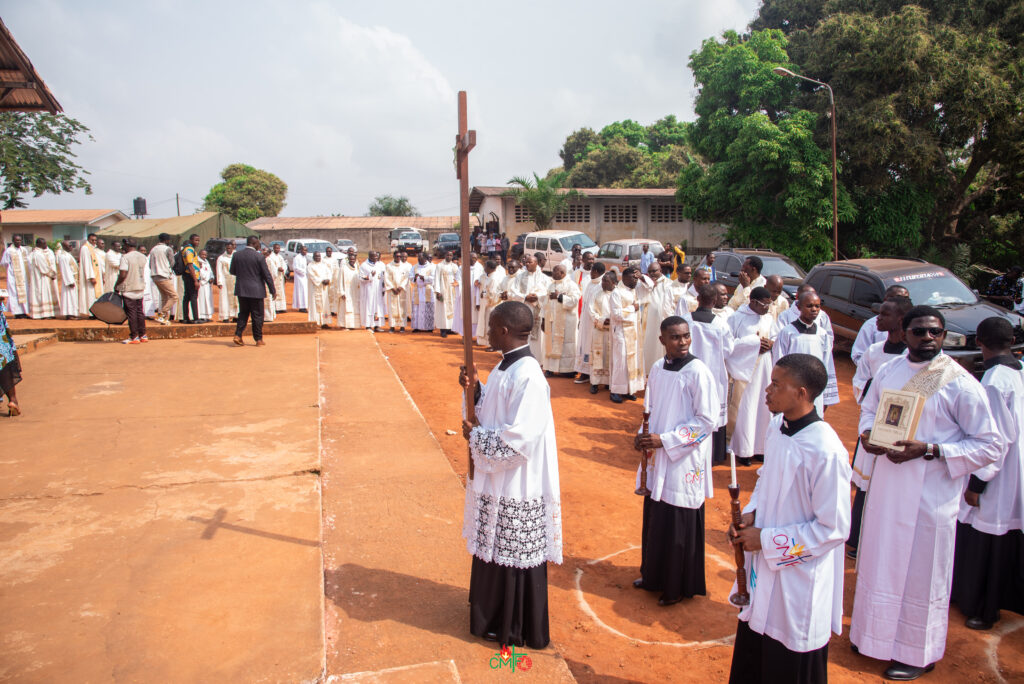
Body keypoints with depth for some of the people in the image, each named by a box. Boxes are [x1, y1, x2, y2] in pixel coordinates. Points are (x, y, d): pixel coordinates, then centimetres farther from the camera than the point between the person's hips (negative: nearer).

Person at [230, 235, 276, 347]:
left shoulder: (236, 255, 1)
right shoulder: (258, 256, -12)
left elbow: (232, 271, 11)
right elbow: (267, 275, -9)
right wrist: (273, 291, -3)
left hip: (241, 290, 4)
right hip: (256, 290, -4)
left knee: (243, 313, 16)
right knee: (257, 315, 5)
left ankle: (238, 335, 5)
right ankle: (258, 340, 9)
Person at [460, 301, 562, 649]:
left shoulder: (528, 377, -26)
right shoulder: (505, 367, 5)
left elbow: (519, 438, -28)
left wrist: (476, 435, -16)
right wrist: (474, 388, 0)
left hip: (515, 487, -10)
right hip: (495, 479, 10)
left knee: (515, 556, 8)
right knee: (493, 552, 24)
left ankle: (516, 628, 28)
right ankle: (495, 614, 44)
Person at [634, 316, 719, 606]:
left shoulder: (698, 373, -16)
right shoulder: (658, 367, 4)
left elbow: (707, 420, -15)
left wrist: (665, 440, -18)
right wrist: (644, 435, -3)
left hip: (684, 462, -6)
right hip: (656, 459, 6)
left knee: (679, 526, 5)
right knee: (654, 519, 17)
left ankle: (680, 587, 23)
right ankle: (653, 575, 36)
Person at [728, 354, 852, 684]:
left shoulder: (826, 451, -26)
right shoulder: (776, 427, -2)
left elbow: (834, 529, -21)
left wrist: (767, 540, -18)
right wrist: (750, 515, -2)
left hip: (799, 584, -7)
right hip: (763, 573, 7)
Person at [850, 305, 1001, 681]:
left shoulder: (961, 384, -13)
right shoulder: (889, 371, 2)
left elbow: (990, 446, -11)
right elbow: (868, 407, 19)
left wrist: (930, 450, -21)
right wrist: (867, 432, -2)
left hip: (929, 495, -5)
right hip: (885, 486, 5)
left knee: (920, 573, 8)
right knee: (879, 562, 18)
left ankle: (919, 653, 28)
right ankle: (876, 631, 39)